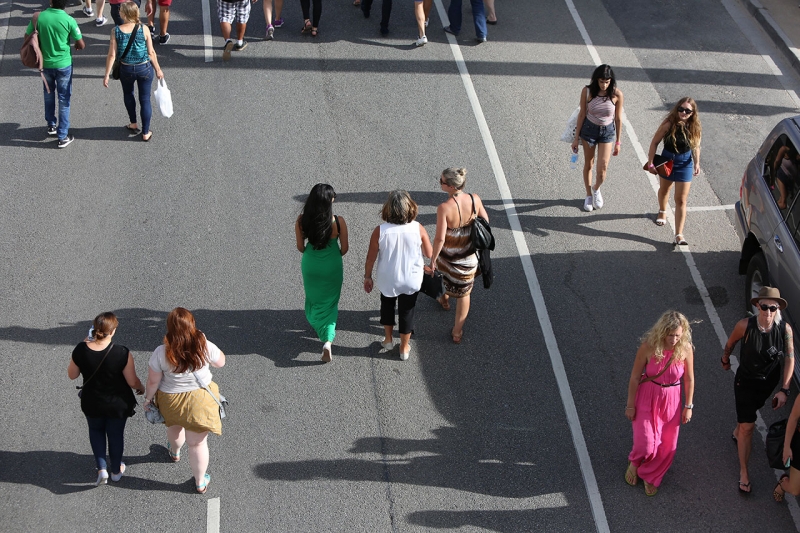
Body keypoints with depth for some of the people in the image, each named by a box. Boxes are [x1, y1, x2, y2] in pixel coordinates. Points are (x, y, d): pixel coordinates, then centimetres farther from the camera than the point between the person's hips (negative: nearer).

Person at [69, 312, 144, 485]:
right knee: (116, 434, 23)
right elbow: (132, 381, -18)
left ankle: (102, 469, 25)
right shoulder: (122, 353, -29)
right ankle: (116, 470, 43)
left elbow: (72, 375, -3)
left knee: (96, 431, 30)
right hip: (118, 404, -1)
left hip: (91, 404, 1)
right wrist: (141, 388, 6)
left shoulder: (81, 350, -22)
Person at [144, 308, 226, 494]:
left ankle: (175, 452, 66)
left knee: (175, 427, 34)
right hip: (200, 401, -1)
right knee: (198, 443, 16)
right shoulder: (205, 347, -25)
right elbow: (221, 362, -4)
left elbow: (153, 381, -12)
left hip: (171, 402, 1)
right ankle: (200, 482, 33)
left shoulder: (161, 353, -25)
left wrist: (148, 398, 8)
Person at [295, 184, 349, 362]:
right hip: (332, 266, -2)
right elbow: (344, 248, -11)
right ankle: (327, 340, 3)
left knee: (314, 298, 28)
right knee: (329, 302, 17)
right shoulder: (338, 221, -25)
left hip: (310, 265, 2)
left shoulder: (301, 221, -20)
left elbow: (300, 246, -6)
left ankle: (318, 325, 52)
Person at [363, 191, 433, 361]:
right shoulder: (418, 228, -20)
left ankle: (388, 340, 45)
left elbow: (371, 258, -12)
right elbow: (429, 254, -8)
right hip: (411, 280, 0)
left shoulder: (380, 231, -22)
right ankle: (404, 349, 37)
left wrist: (367, 276, 4)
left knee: (387, 306, 29)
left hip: (387, 280, 0)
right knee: (407, 312, 21)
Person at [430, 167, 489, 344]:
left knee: (447, 276, 35)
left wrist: (433, 258, -12)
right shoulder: (475, 199, -19)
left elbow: (439, 238, -27)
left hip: (447, 255, -2)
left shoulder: (444, 208, -33)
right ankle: (457, 331, 31)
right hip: (468, 255, 2)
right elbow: (485, 221, -3)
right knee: (464, 292, 19)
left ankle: (445, 298, 65)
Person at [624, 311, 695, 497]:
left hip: (671, 400, 2)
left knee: (666, 446, 13)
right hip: (647, 398, -2)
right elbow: (635, 377, -12)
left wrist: (688, 406, 4)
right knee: (646, 444, -6)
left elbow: (689, 379, -2)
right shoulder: (648, 347, -23)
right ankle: (634, 463, 32)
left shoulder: (685, 349, -17)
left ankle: (651, 477, 41)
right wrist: (630, 405, -5)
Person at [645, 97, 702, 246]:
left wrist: (697, 163, -14)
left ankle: (679, 235, -3)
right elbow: (654, 142, -13)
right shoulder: (669, 124, -21)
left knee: (681, 200, -3)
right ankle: (663, 211, 59)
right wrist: (650, 162, -15)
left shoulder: (695, 128, -14)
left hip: (685, 163, 0)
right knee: (664, 189, 27)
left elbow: (696, 146, 0)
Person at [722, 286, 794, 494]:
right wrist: (725, 361, 11)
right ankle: (743, 472, 9)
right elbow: (730, 343, -7)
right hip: (746, 381, -3)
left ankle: (737, 433, 61)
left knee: (750, 411, 29)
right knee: (748, 426, -2)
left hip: (769, 381, 3)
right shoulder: (745, 325, -28)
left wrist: (784, 390, -20)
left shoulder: (785, 329, -24)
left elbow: (790, 359, -17)